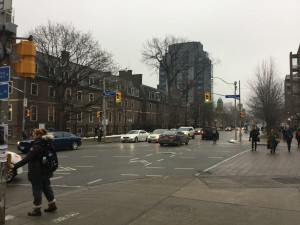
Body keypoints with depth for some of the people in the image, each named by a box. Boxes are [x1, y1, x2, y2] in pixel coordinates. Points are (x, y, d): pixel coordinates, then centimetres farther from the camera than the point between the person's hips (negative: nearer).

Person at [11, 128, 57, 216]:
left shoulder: (37, 146, -21)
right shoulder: (46, 144, 4)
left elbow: (27, 159, -25)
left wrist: (15, 166, -24)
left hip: (37, 173, -9)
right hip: (45, 172, 9)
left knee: (37, 190, 3)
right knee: (46, 187, 20)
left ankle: (37, 209, 14)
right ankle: (52, 205, 30)